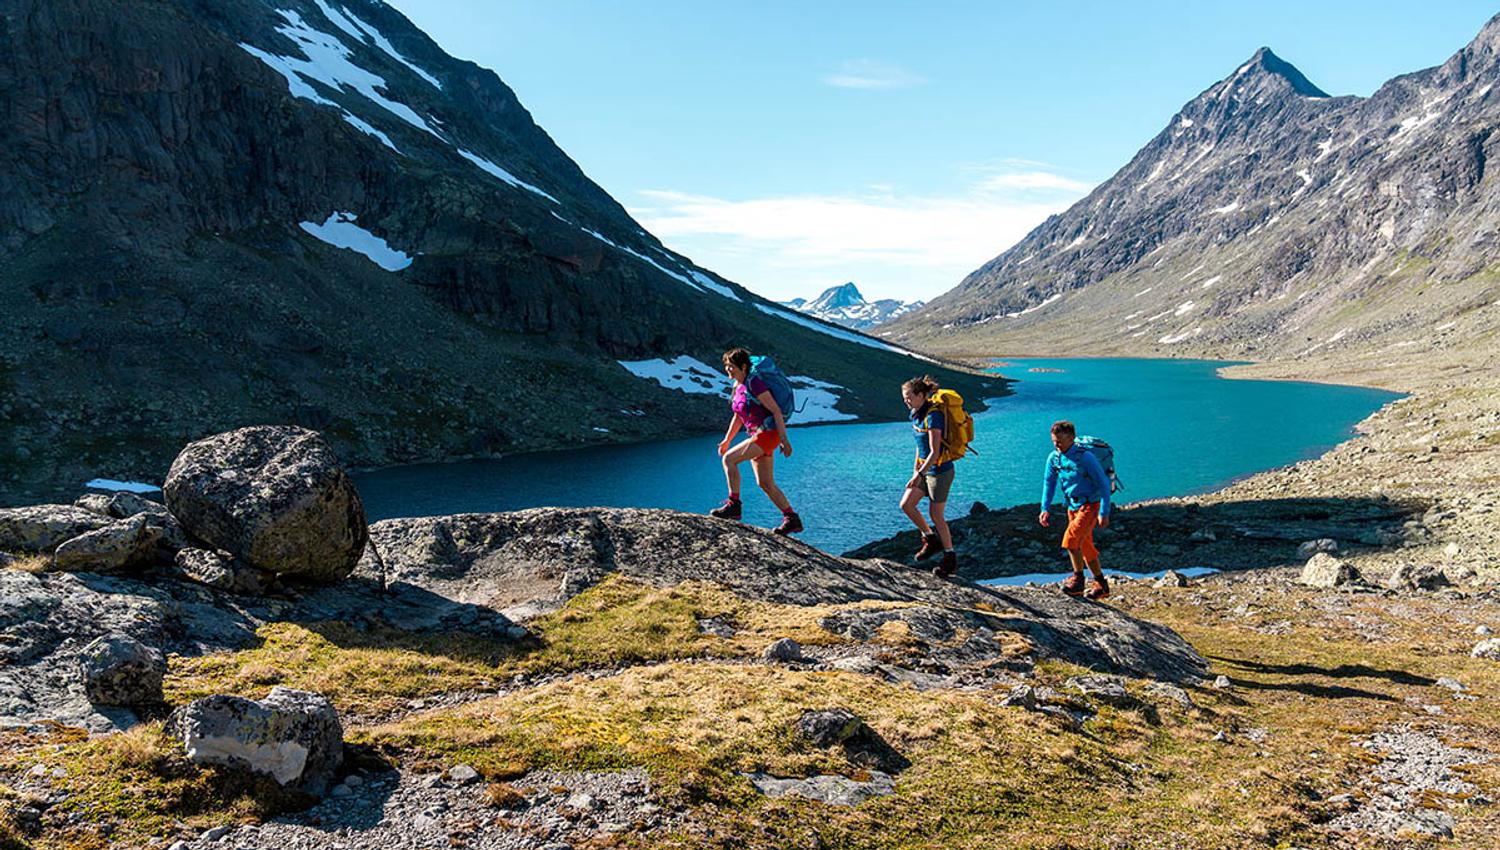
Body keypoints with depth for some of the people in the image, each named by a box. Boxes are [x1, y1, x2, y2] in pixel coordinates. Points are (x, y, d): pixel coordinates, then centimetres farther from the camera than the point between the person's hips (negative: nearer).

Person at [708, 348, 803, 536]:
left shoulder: (754, 383, -17)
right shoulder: (738, 386, 10)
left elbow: (776, 411, -19)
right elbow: (738, 416, 22)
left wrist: (784, 439, -22)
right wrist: (727, 440, 21)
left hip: (768, 433, -10)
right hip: (758, 435, 10)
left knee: (729, 459, -17)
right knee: (765, 483, 8)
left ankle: (733, 506, -10)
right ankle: (792, 520, 14)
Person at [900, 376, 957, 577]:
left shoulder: (933, 416, -23)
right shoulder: (917, 414, 5)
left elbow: (934, 452, -24)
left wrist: (919, 474, -25)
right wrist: (916, 468, 19)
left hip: (940, 470, -8)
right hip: (925, 468, 8)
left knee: (935, 515, 1)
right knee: (906, 504, 4)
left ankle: (950, 559, 16)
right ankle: (931, 539, 22)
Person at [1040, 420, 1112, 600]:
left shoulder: (1085, 457, -20)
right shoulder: (1054, 458, -2)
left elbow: (1104, 484, -16)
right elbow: (1049, 482, 12)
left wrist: (1104, 513, -18)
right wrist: (1045, 509, 8)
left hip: (1090, 505, -7)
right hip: (1073, 506, 7)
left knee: (1071, 538, -22)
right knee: (1085, 547, 13)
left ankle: (1078, 578, -7)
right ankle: (1101, 585, 25)